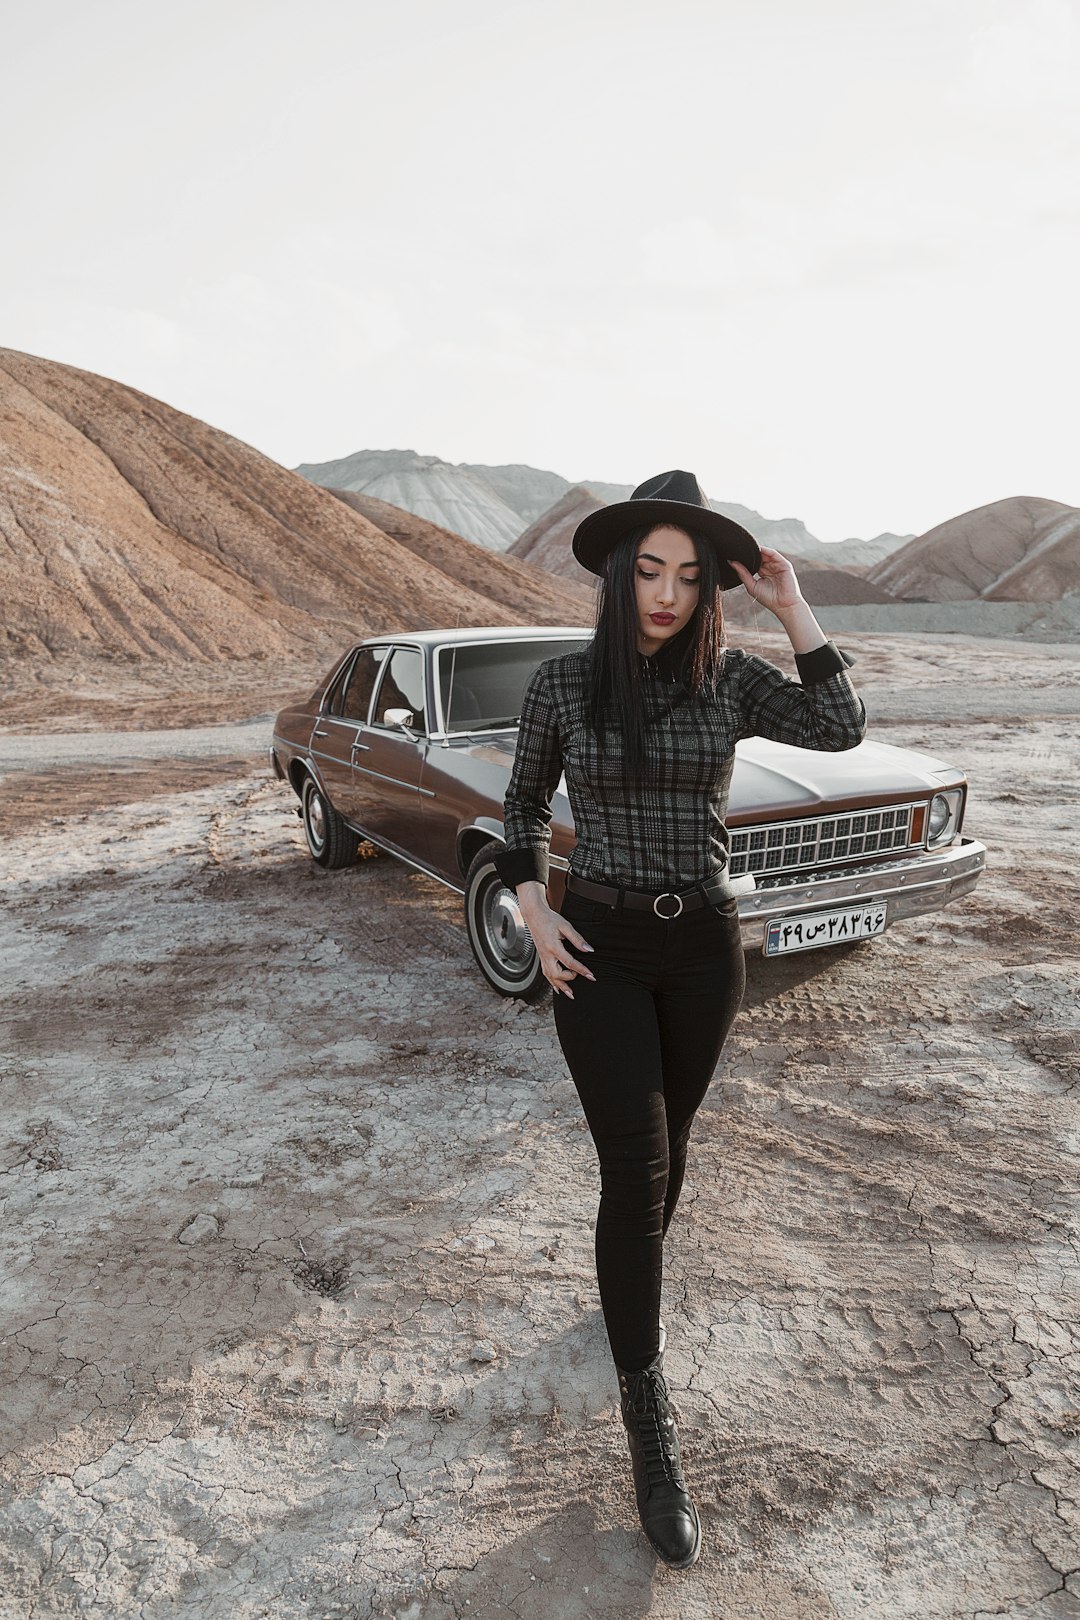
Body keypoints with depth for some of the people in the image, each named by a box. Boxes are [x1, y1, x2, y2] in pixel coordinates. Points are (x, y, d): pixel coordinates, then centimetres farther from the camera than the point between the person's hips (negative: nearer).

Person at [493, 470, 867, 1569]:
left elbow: (840, 729, -18)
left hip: (705, 945, 2)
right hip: (599, 948, -2)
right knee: (634, 1169, -6)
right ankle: (650, 1423, 10)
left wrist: (792, 609, -16)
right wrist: (534, 915, -6)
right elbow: (523, 803, 6)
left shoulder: (729, 678, -3)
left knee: (666, 1146, 19)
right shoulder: (559, 684, -6)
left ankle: (631, 1274, 50)